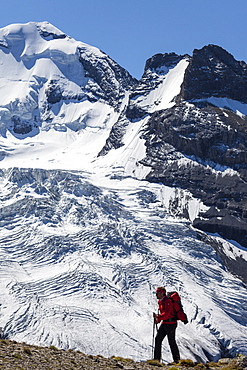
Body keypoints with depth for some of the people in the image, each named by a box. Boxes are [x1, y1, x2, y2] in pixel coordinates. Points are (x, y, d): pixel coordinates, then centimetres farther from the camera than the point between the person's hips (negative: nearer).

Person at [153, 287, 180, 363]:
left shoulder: (167, 301, -15)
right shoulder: (160, 302, 13)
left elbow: (167, 313, -25)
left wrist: (158, 317, -28)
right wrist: (158, 319, 6)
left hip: (170, 323, -9)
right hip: (164, 323, 9)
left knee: (172, 342, -2)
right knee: (158, 339, 3)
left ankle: (176, 359, 10)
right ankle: (157, 358, 8)